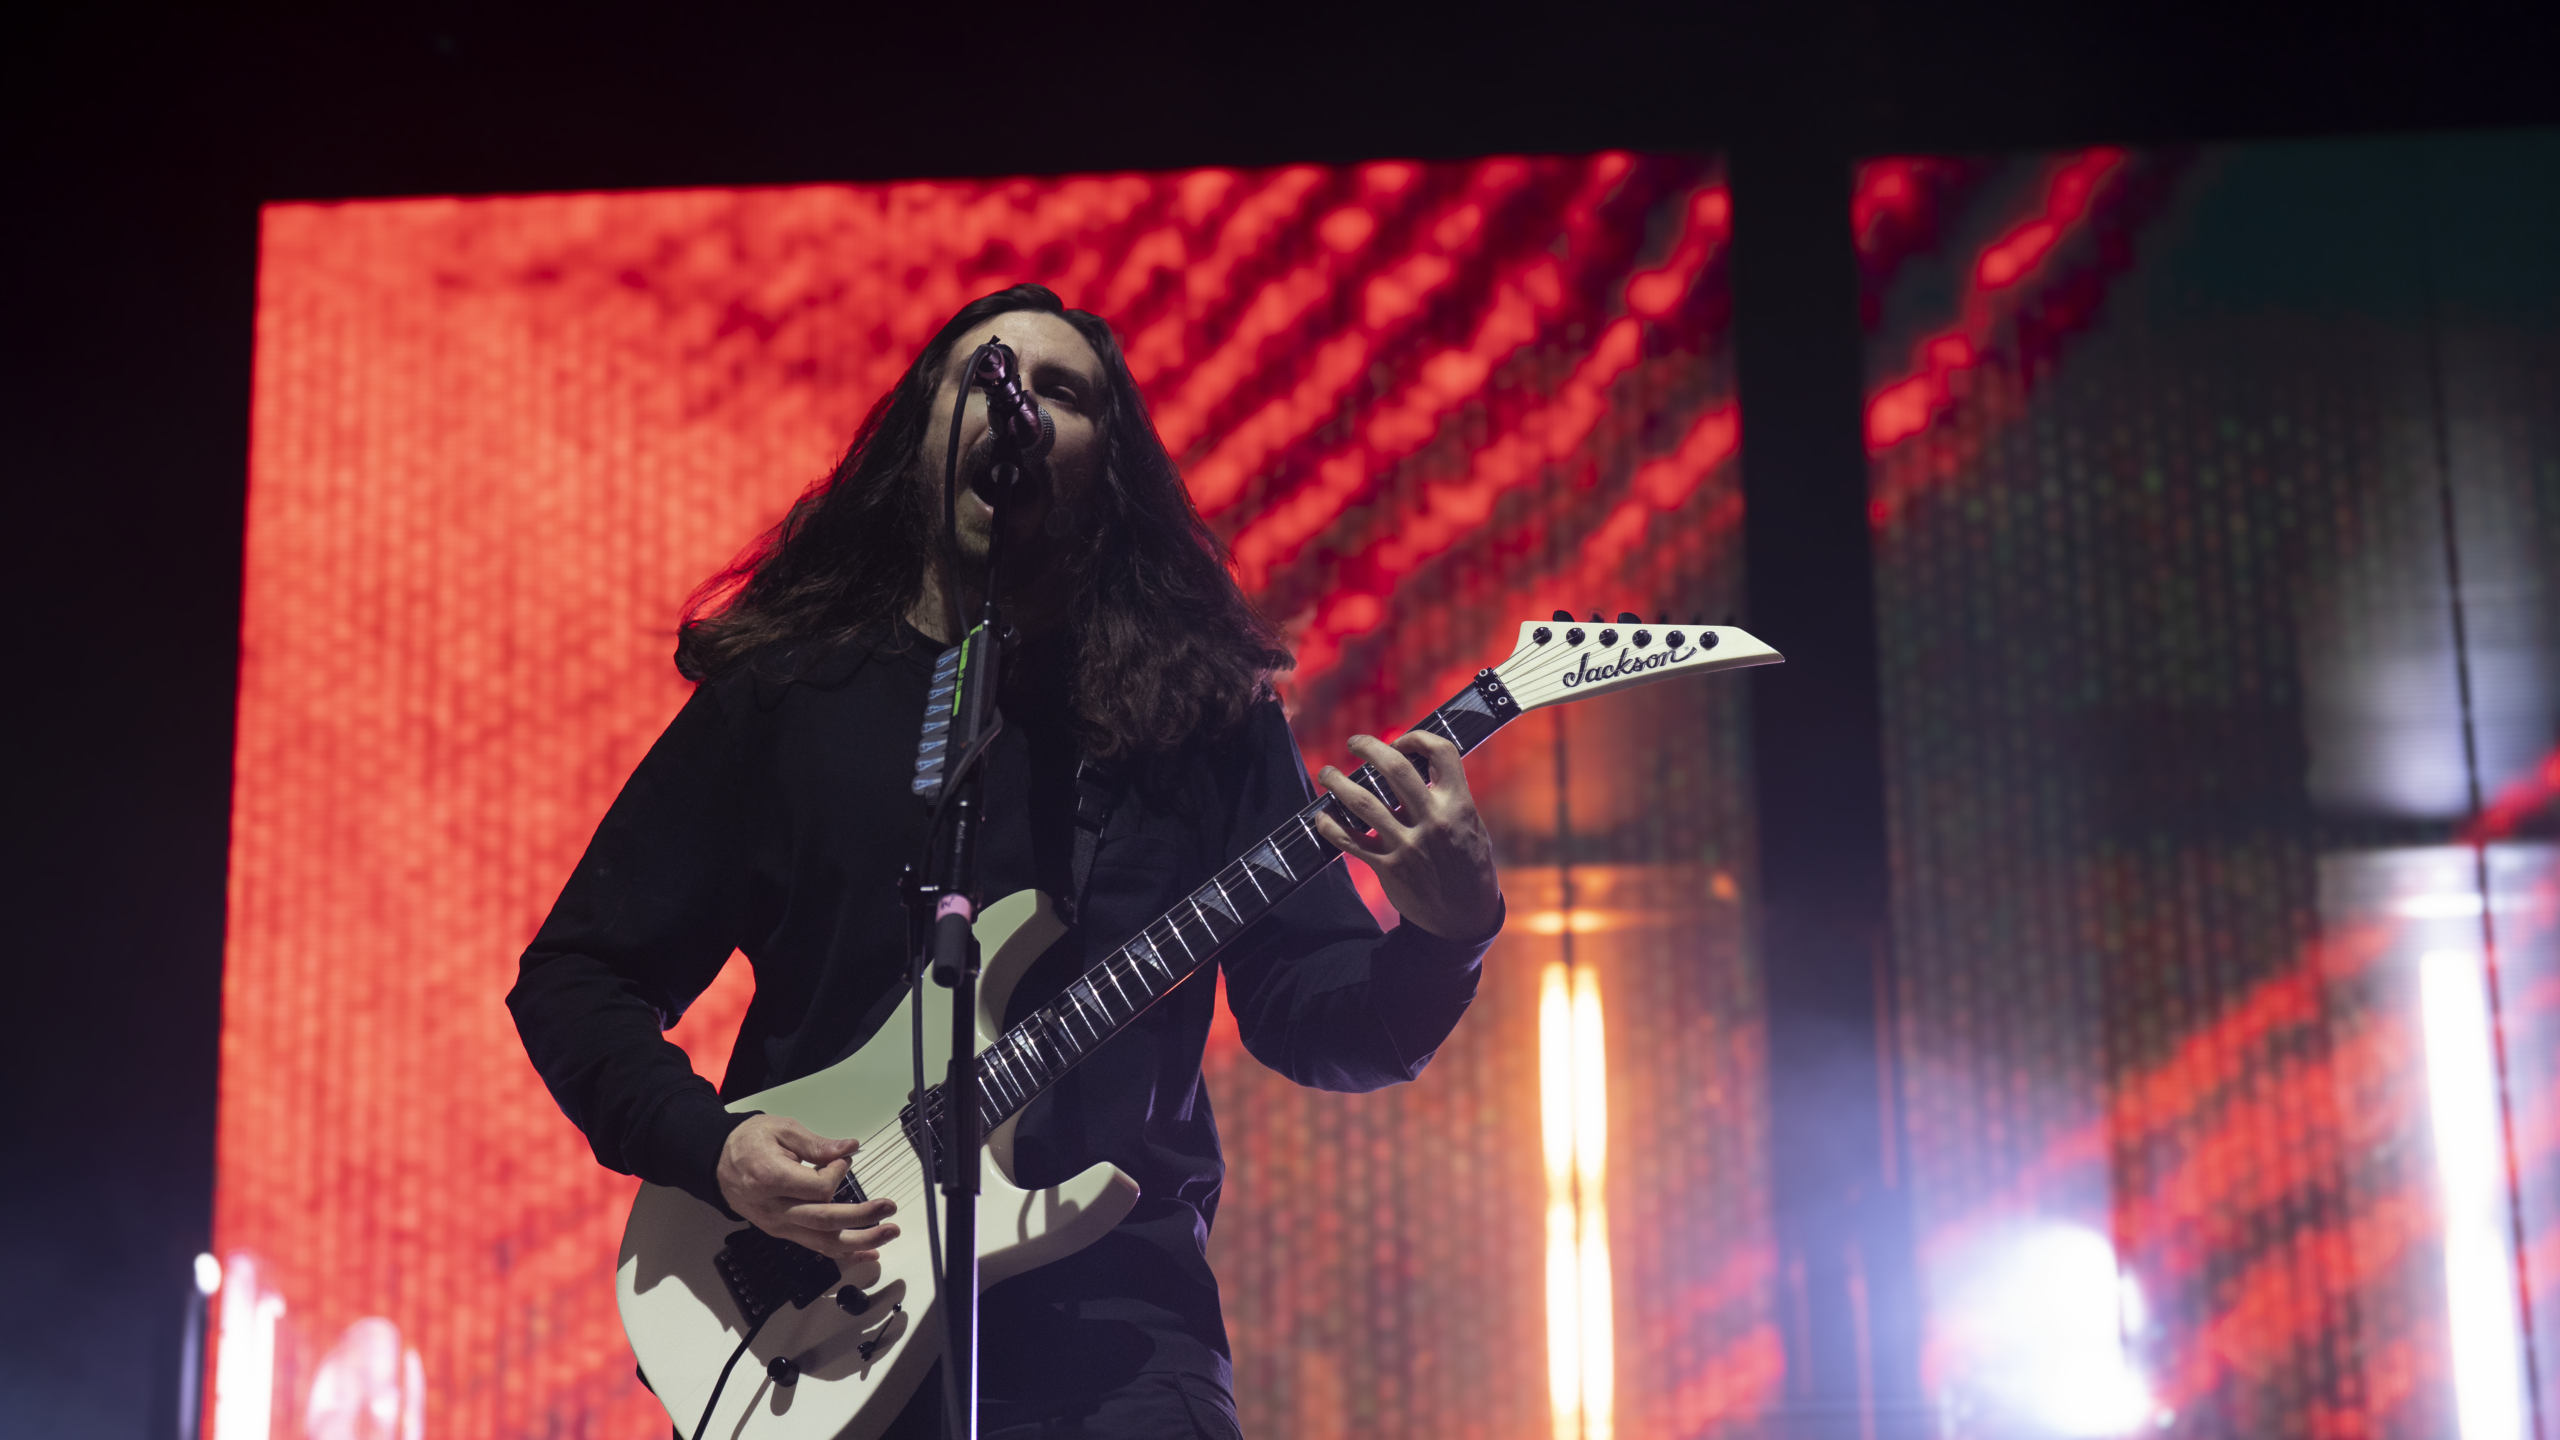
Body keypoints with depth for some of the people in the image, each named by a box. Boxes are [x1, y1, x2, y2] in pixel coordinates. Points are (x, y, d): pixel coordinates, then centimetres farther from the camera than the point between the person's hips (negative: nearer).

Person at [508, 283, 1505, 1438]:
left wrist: (1449, 930, -16)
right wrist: (711, 1146, -8)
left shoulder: (1203, 713, 8)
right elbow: (571, 975, 10)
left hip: (1110, 1324, 0)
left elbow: (1316, 1019, 5)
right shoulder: (781, 693, 7)